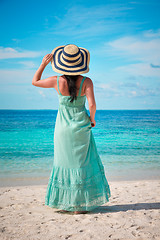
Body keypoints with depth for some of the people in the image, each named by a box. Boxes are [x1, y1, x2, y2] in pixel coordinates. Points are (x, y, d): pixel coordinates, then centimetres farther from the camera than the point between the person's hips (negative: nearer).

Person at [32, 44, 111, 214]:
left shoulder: (57, 81, -10)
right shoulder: (86, 82, -13)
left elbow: (35, 82, 5)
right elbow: (92, 105, -21)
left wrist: (43, 64, 9)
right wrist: (92, 119, -2)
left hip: (63, 127, 2)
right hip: (81, 127, -1)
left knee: (63, 162, 14)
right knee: (81, 164, 9)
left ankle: (63, 203, 21)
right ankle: (79, 205, 13)